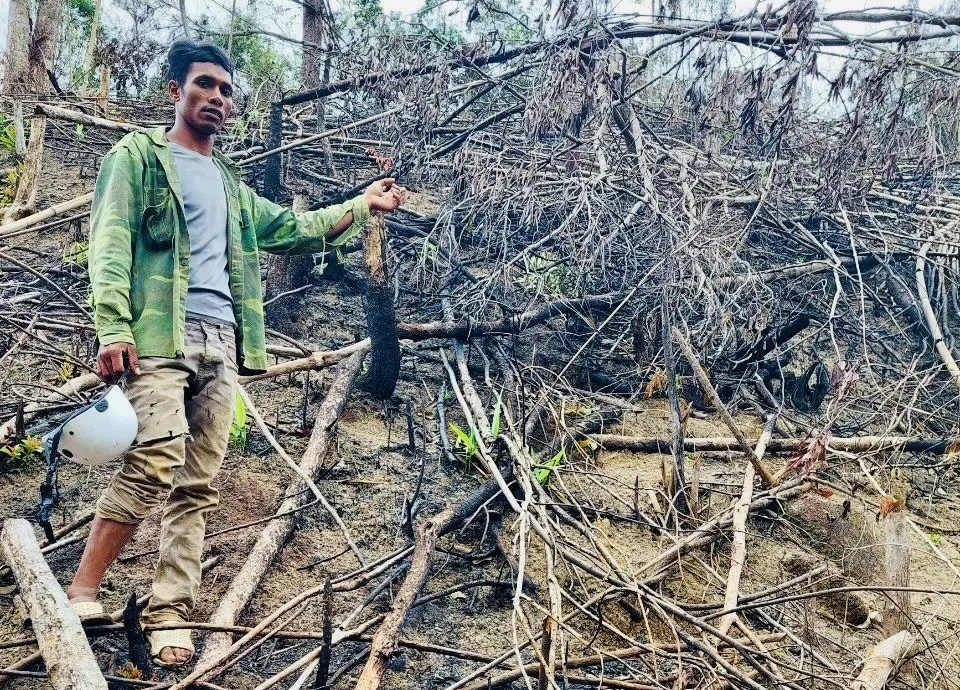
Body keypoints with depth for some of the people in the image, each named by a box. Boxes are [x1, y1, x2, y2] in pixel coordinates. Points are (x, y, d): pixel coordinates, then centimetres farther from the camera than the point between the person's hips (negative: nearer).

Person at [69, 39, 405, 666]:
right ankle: (81, 593, -10)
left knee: (198, 486, 1)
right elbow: (111, 244, -4)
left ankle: (169, 615, 3)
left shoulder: (231, 183, 26)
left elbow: (293, 230, 31)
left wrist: (364, 206, 25)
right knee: (154, 466, -21)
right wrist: (113, 328, -17)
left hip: (221, 342, 6)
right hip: (160, 335, -6)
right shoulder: (138, 156, 7)